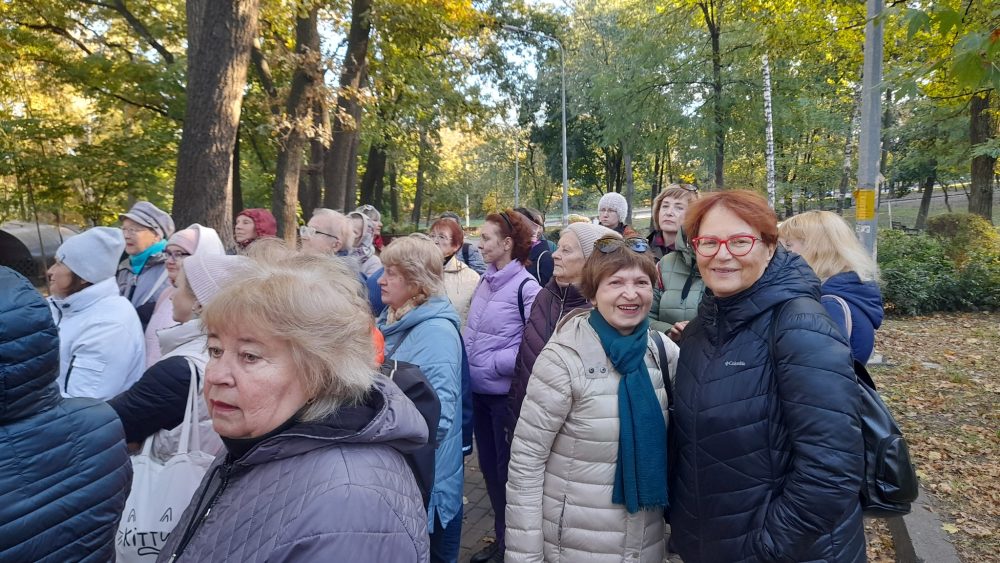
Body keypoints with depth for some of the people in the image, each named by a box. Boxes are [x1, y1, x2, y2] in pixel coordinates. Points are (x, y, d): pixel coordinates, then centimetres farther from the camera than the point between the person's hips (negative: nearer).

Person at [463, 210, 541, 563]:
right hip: (479, 391, 7)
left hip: (507, 393, -7)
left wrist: (495, 363, -17)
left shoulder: (526, 286, -15)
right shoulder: (484, 282, 6)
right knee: (488, 467, 18)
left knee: (508, 469, 7)